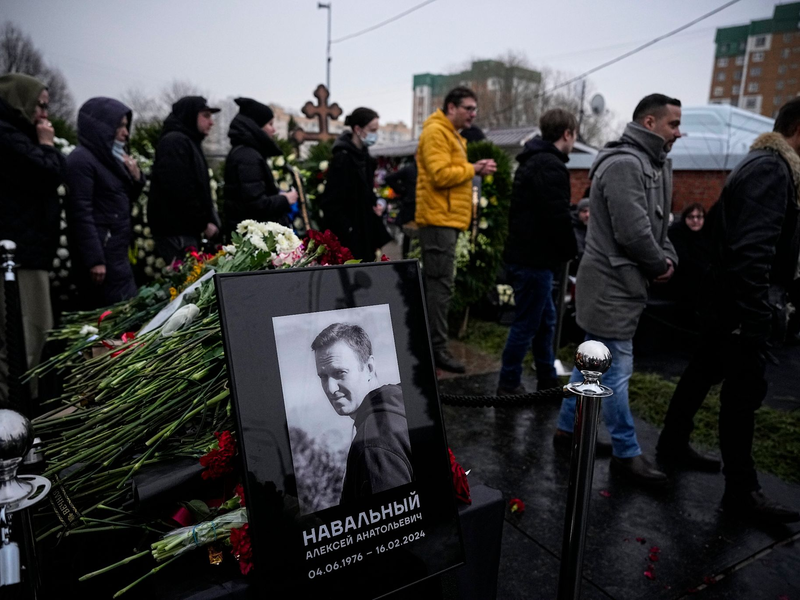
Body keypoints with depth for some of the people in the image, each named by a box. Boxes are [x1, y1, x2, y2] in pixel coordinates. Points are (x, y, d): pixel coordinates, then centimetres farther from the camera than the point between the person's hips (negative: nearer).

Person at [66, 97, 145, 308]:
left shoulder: (109, 157, 14)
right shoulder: (82, 159, -11)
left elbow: (126, 200, 23)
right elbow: (81, 213, -18)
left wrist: (136, 177, 3)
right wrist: (94, 260, -22)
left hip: (117, 250, 9)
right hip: (101, 251, -9)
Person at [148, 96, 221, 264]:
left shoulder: (190, 142, 22)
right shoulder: (174, 142, -9)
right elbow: (180, 191, -19)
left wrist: (210, 221, 11)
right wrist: (204, 224, -14)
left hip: (189, 229, 10)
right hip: (176, 232, -10)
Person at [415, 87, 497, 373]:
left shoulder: (452, 135, 24)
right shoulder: (436, 132, -9)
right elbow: (440, 175, -20)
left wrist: (476, 169, 7)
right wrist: (472, 169, -10)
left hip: (447, 220, 11)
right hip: (439, 219, -11)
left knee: (436, 283, 13)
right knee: (440, 284, -10)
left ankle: (430, 343, 22)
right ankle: (437, 348, -5)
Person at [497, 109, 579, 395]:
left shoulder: (531, 162, 16)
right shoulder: (551, 166, -16)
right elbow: (558, 218, -21)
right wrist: (571, 251, -5)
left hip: (524, 254, 10)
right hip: (534, 259, -10)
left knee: (545, 320, 17)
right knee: (526, 324, 0)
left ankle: (548, 380, 27)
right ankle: (508, 385, 11)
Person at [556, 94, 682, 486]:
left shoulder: (654, 165, 17)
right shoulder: (624, 165, -17)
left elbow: (658, 224, 20)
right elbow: (633, 233, -24)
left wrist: (668, 257, 1)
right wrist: (660, 266, -8)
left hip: (616, 283, 11)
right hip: (612, 285, -11)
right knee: (615, 370, 0)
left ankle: (568, 427, 30)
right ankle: (627, 454, 12)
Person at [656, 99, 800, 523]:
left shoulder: (763, 164, 16)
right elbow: (753, 250, -26)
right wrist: (756, 317, -28)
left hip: (728, 296, 10)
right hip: (743, 302, -10)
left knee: (703, 371, 18)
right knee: (744, 391, -3)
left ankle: (673, 444, 33)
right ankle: (741, 491, 7)